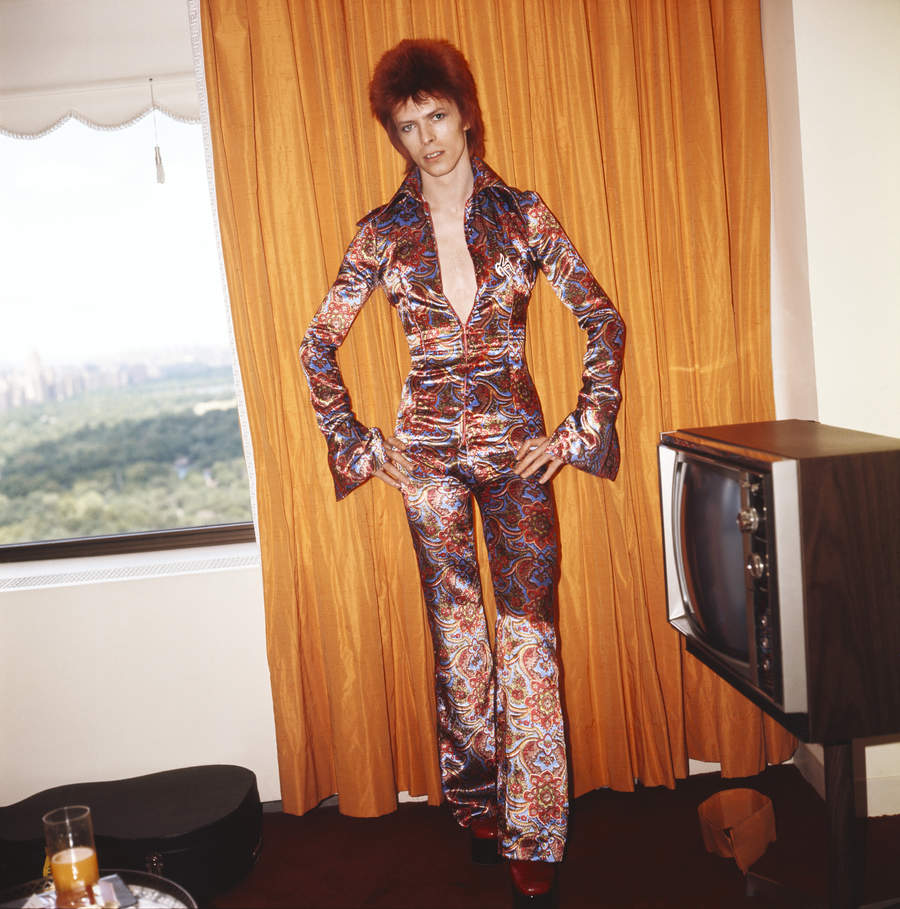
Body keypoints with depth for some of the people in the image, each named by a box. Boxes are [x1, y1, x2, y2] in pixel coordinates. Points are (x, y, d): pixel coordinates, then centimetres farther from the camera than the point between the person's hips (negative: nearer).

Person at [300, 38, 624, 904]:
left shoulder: (522, 215, 1)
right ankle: (477, 804, 27)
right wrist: (356, 443, 4)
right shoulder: (382, 234, 1)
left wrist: (582, 428, -2)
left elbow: (603, 320, 3)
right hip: (428, 450, 1)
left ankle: (532, 833, 11)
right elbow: (318, 345, 8)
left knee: (527, 631, -2)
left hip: (515, 443, 0)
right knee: (457, 631, 9)